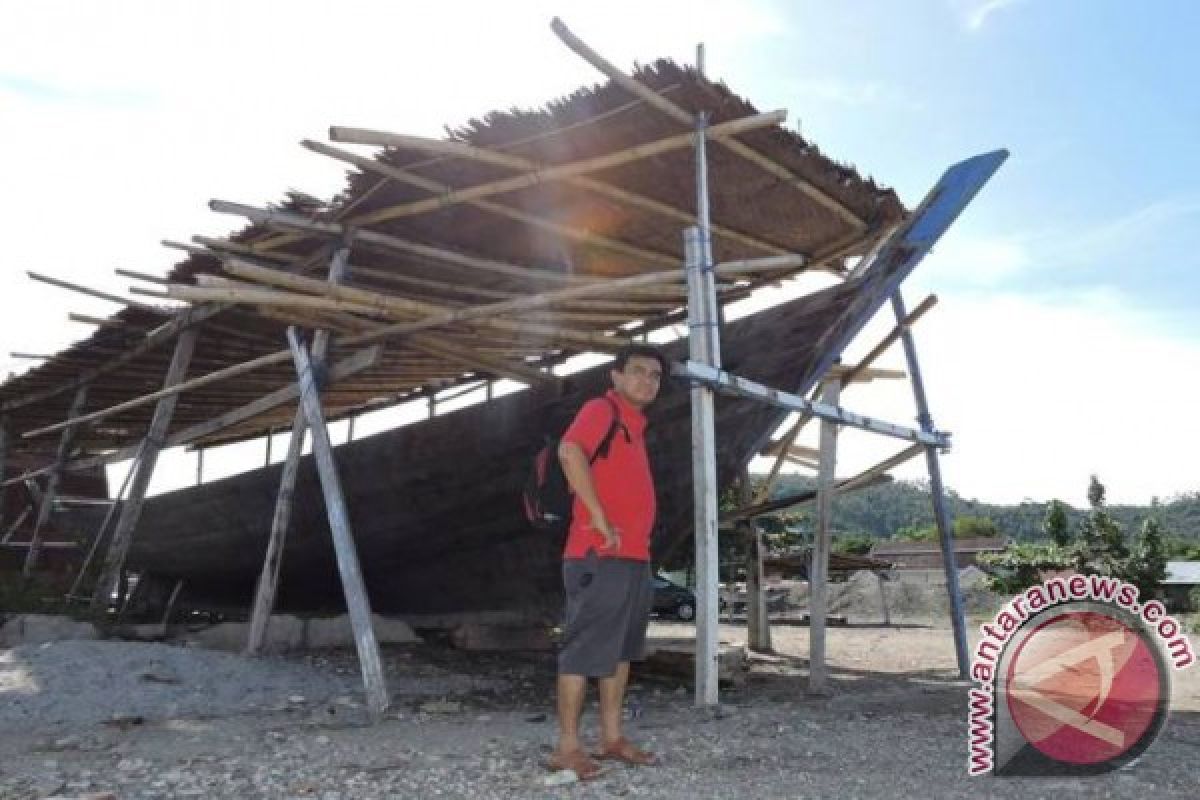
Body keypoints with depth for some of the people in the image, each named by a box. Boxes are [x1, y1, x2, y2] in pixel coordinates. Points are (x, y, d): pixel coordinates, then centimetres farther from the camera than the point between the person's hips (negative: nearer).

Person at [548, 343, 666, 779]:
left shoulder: (635, 425, 19)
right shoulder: (602, 409, -8)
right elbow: (570, 452, -28)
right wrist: (599, 519, -24)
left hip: (635, 558, 10)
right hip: (601, 558, -10)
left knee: (621, 650, 14)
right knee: (585, 650, -4)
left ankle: (611, 738, 24)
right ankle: (567, 747, 4)